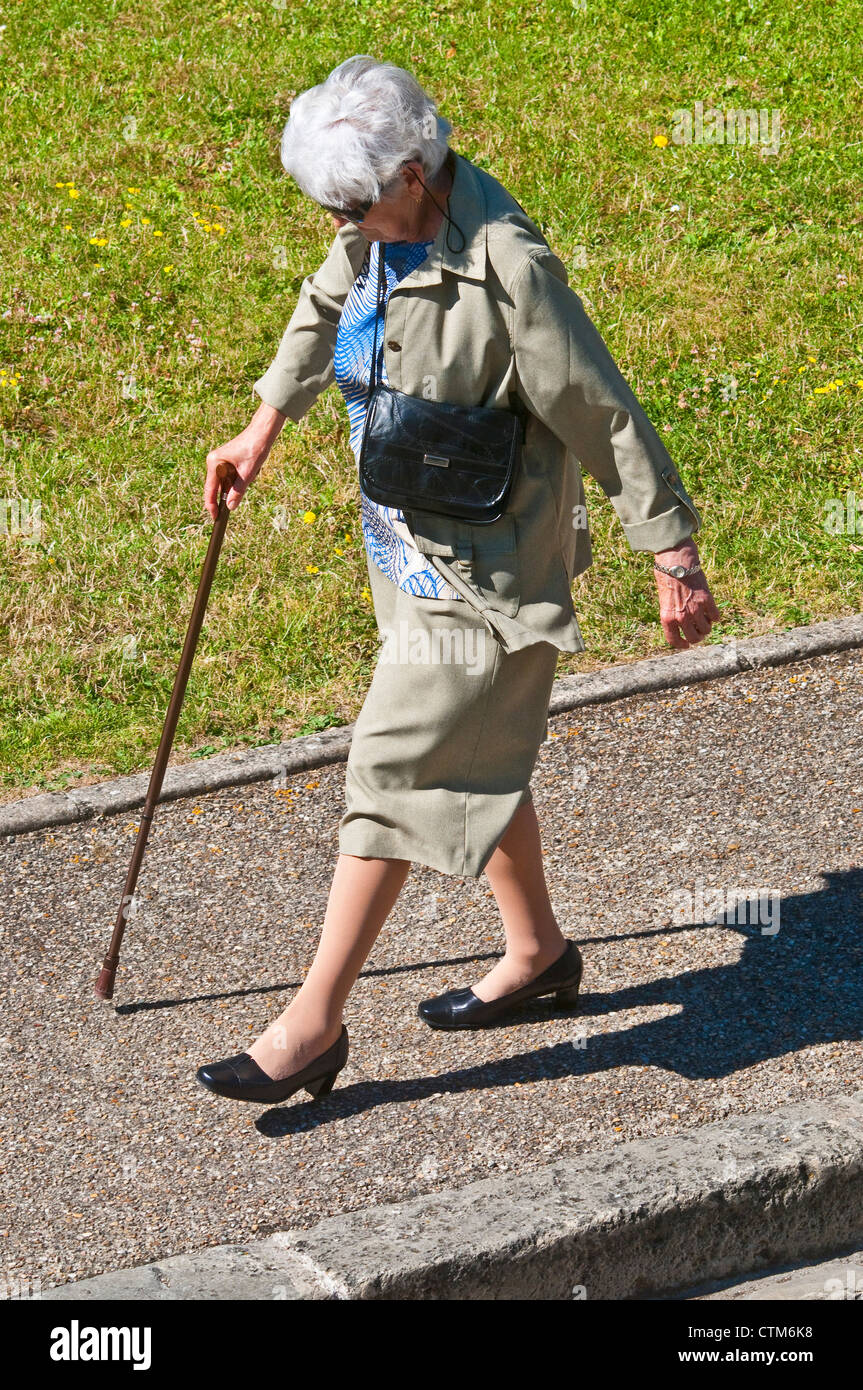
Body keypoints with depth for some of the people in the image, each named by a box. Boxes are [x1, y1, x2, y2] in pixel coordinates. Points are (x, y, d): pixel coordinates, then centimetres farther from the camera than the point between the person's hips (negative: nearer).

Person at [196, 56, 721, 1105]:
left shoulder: (506, 268, -26)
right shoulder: (382, 230, -2)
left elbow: (605, 417, -20)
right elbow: (324, 310, 21)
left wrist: (675, 562, -16)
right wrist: (262, 429, 29)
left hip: (483, 567, -8)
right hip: (414, 546, 8)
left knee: (393, 772, -4)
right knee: (474, 758, 20)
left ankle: (314, 1025, 4)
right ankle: (537, 951, 40)